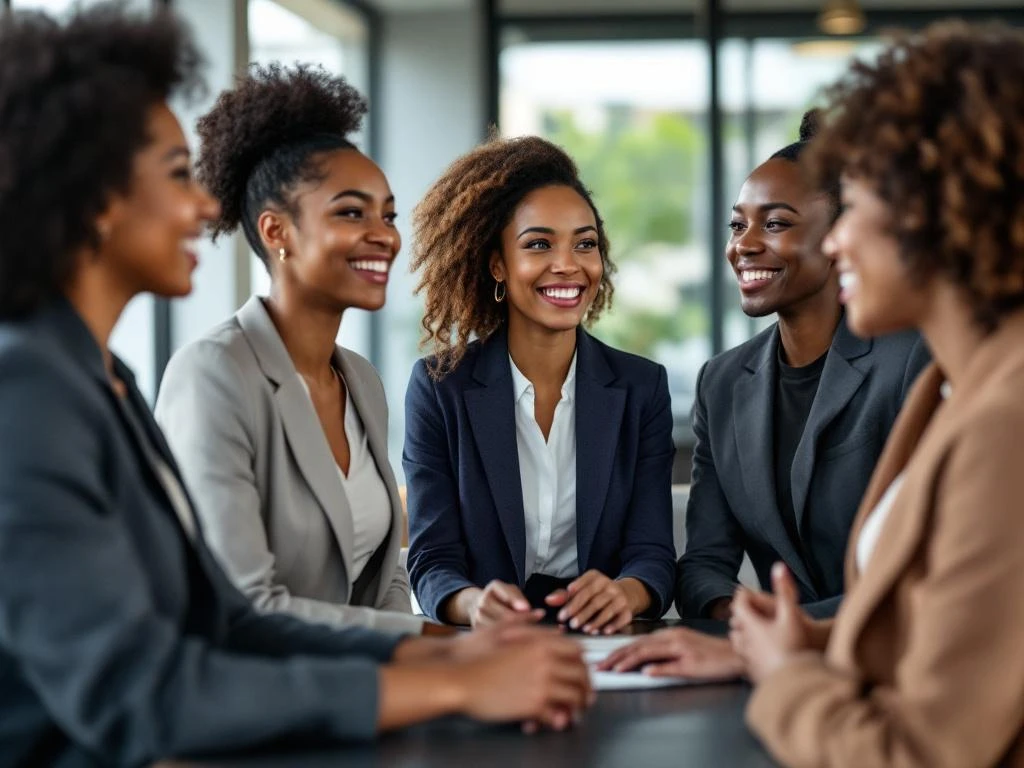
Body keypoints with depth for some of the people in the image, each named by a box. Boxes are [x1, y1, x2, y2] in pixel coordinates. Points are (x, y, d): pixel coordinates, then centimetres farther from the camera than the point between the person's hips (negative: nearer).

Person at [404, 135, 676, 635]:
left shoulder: (642, 387, 6)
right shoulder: (439, 388, 1)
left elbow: (652, 554, 0)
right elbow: (432, 561, -4)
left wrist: (625, 593, -25)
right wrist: (473, 603, -28)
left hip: (603, 646, 2)